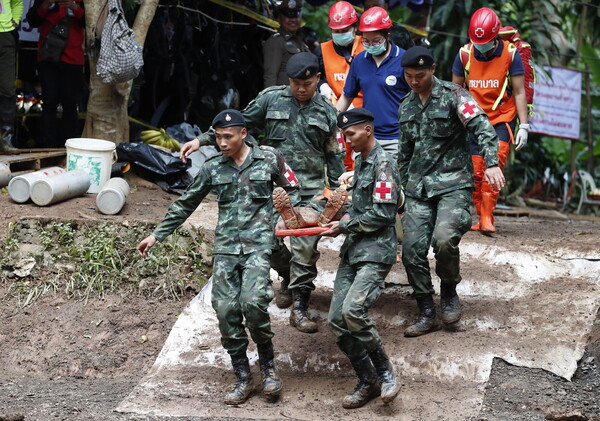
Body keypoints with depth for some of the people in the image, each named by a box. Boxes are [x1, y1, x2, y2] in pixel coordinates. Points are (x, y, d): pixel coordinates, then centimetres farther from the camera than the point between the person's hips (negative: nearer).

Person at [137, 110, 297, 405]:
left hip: (258, 243, -3)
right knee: (225, 309, -8)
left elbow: (293, 191, 13)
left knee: (252, 302, -23)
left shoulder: (269, 159, 3)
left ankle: (268, 365, 0)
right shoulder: (213, 168, 10)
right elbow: (185, 204, 16)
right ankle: (242, 378, 6)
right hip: (225, 246, 3)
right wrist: (157, 235, 14)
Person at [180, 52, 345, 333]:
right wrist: (203, 140, -1)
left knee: (305, 250, -5)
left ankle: (299, 308, 2)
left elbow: (333, 156, 12)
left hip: (310, 192, -1)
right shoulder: (271, 99, 2)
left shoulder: (326, 112, 6)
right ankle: (288, 276, 35)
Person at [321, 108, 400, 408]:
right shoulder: (360, 161, 18)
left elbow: (382, 214, -16)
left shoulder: (383, 164, -10)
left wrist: (345, 226, -8)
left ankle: (385, 373, -11)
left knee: (353, 310, -26)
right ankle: (367, 383, 12)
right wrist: (346, 218, 13)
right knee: (337, 321, 1)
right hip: (352, 250, 9)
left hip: (375, 251, -9)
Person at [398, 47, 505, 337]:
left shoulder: (453, 96, -5)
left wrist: (491, 164, -31)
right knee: (412, 249, -5)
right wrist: (402, 187, 23)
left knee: (444, 239, -27)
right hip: (418, 188, 6)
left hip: (453, 183, -6)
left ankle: (449, 292, 1)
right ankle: (427, 315, 7)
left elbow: (483, 128, -17)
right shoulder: (406, 106, 15)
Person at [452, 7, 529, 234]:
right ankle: (482, 218, 7)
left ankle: (487, 217, -17)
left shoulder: (510, 54, -10)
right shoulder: (464, 54, -4)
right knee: (476, 171, -1)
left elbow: (519, 93, -4)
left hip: (502, 118, -2)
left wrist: (524, 126, -8)